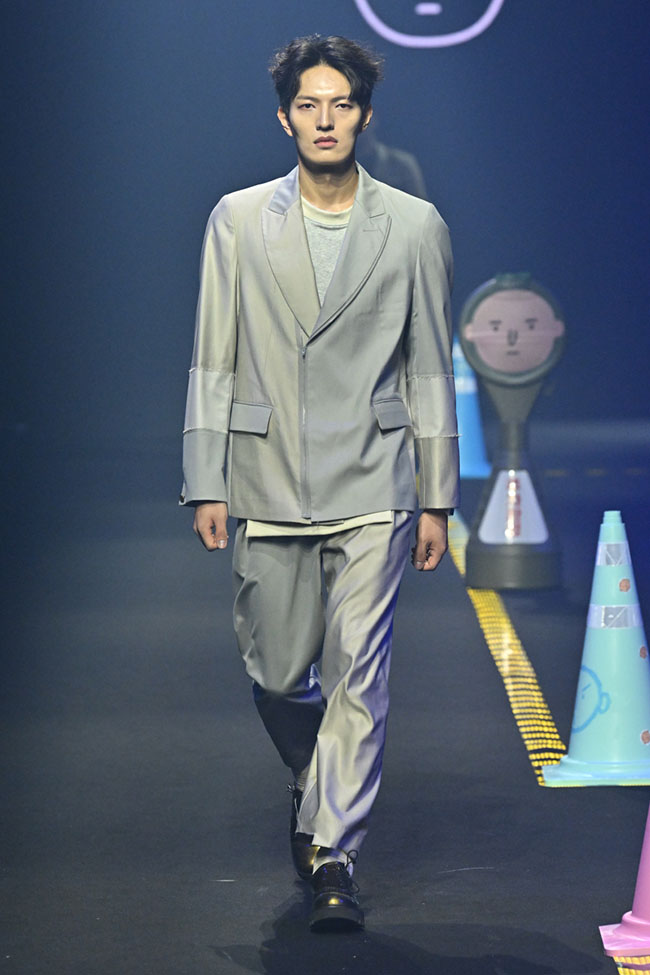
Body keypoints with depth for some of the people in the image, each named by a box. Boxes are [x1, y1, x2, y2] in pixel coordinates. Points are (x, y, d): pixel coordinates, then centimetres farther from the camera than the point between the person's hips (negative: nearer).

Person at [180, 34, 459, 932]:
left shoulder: (415, 226, 4)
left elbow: (430, 369, 6)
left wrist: (437, 500, 5)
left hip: (370, 485, -1)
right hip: (267, 484, 2)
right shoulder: (238, 220, 5)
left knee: (357, 673, -9)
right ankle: (320, 791, 38)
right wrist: (206, 485, 0)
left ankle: (333, 855, -3)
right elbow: (213, 361, 6)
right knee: (276, 674, 9)